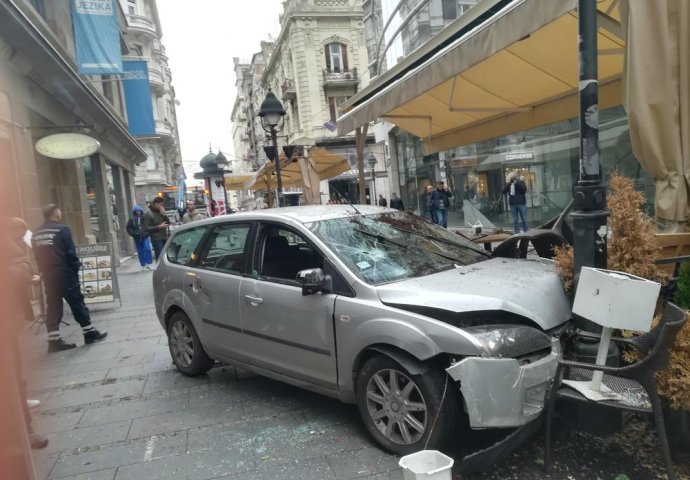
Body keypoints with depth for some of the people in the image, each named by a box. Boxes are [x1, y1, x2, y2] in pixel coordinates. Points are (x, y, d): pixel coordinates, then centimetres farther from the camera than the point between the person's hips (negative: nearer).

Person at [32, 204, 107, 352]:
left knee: (52, 307, 9)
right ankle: (89, 333, 9)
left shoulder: (36, 234, 10)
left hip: (48, 276, 6)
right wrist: (76, 268, -2)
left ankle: (54, 340, 10)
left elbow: (37, 257, 13)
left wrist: (44, 272, 18)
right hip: (65, 274, -6)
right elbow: (71, 253, -13)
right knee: (77, 303, 2)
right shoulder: (62, 229, -11)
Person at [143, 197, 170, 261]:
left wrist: (164, 214, -5)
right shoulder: (148, 214, -6)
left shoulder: (161, 212, 11)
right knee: (160, 257, -11)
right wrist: (159, 227, -16)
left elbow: (168, 222, 9)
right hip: (156, 239, -6)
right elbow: (146, 228, -12)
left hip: (164, 238, 6)